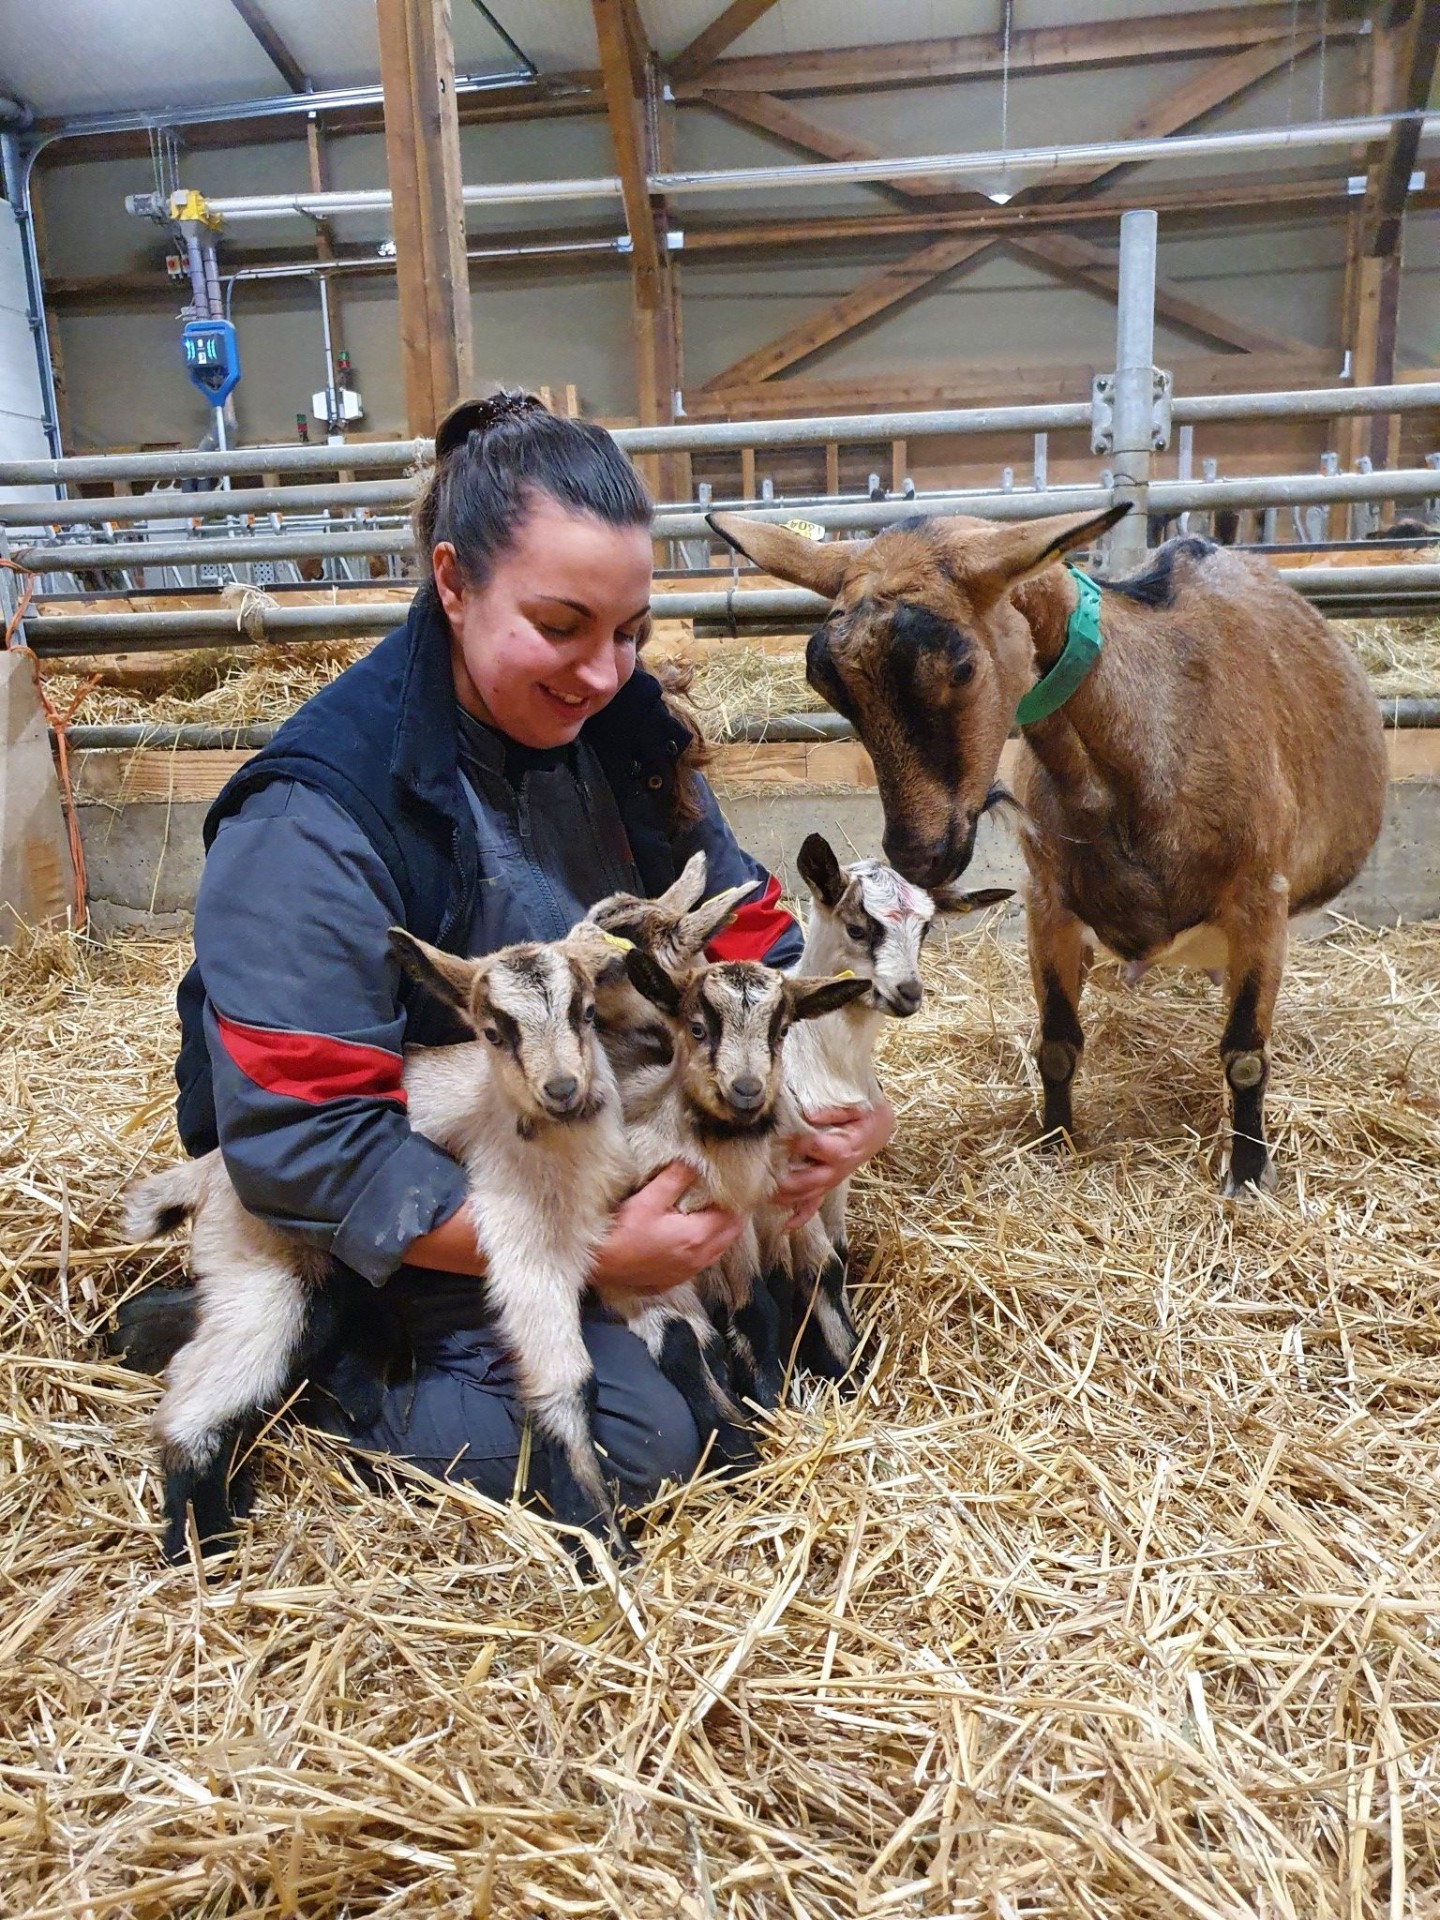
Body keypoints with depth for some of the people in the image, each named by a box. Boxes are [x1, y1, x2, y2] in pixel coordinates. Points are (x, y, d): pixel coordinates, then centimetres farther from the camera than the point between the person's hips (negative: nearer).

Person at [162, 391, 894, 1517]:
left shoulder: (619, 730, -6)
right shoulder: (313, 821, -28)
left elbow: (744, 926, -1)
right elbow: (304, 1147, -28)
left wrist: (833, 1092, -20)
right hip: (434, 1210, -6)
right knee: (638, 1441, -19)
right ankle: (301, 1366, 0)